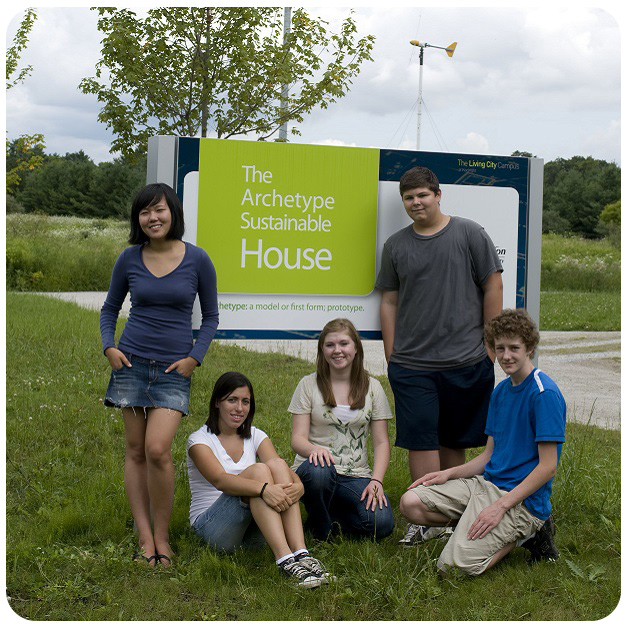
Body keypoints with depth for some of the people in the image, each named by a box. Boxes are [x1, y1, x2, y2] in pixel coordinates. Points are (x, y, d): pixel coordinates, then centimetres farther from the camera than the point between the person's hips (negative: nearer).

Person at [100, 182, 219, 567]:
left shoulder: (197, 260, -2)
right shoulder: (130, 259, 3)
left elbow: (210, 316, 7)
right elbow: (110, 308, 15)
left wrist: (195, 357, -4)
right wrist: (109, 347, 0)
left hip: (174, 369, -2)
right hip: (132, 362, 3)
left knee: (157, 449, -15)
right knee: (136, 450, 2)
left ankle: (162, 537, -1)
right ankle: (145, 538, 8)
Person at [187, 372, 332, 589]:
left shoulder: (255, 437, 12)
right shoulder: (200, 440, -3)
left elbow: (281, 470, -6)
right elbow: (220, 480, -24)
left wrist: (297, 486, -31)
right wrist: (264, 488, -41)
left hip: (252, 530, 4)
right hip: (210, 527, -4)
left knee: (277, 464, -21)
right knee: (258, 470, -28)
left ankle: (300, 553, -36)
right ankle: (285, 559, -43)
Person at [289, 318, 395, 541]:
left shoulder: (372, 387, 8)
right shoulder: (309, 384, 4)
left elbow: (381, 442, 6)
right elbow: (298, 438, -3)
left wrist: (376, 481, -11)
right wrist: (314, 449, -28)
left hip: (356, 475, 2)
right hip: (319, 467, -2)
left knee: (381, 523, -26)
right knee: (318, 472, -40)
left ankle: (334, 513, 7)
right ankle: (320, 530, -9)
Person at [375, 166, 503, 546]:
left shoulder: (469, 234, 1)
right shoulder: (396, 245, 10)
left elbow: (493, 287, 1)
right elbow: (389, 301, 12)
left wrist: (491, 347, -1)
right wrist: (392, 357, 7)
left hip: (467, 361, -2)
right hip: (412, 364, 2)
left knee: (454, 441, 8)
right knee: (421, 441, -3)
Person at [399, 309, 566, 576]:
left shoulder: (544, 394, -14)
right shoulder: (500, 391, 13)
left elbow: (548, 466, -17)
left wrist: (500, 506, -20)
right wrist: (449, 473, 3)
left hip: (522, 496, -9)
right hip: (486, 483, 9)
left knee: (458, 564, -23)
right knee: (411, 503, -5)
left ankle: (527, 532, 1)